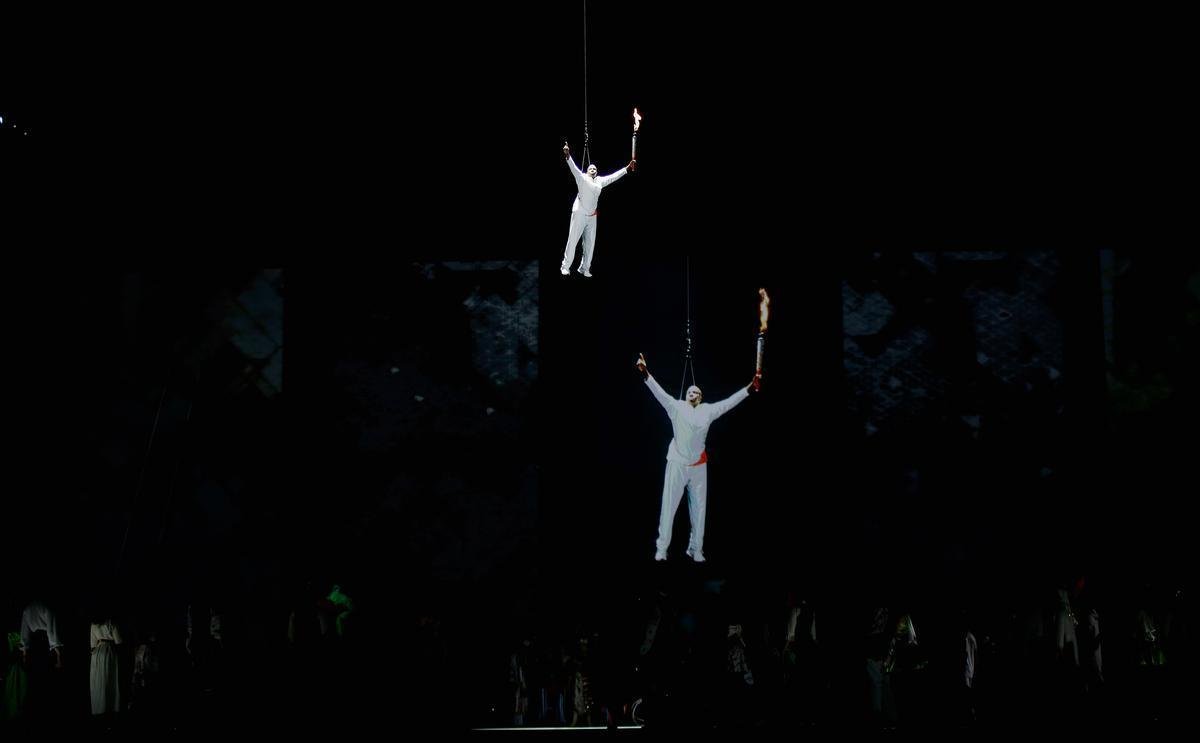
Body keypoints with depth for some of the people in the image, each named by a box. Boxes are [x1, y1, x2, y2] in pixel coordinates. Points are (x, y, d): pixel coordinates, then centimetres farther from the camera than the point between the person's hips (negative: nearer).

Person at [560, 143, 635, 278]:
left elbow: (614, 176, 16)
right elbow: (574, 168, -17)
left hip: (592, 217, 6)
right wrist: (567, 155, -34)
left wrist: (628, 168, 12)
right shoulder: (582, 178, -3)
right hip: (579, 215, -6)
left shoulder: (600, 181, 12)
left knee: (590, 244, 8)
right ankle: (565, 267, -1)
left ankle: (584, 268, 17)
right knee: (572, 241, -4)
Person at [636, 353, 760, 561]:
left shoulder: (707, 411, 8)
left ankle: (696, 549, 17)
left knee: (699, 508, 8)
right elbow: (659, 393, -8)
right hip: (677, 464, -3)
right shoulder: (676, 407, 1)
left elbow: (729, 402, 6)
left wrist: (750, 388, -2)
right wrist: (645, 374, -21)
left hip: (698, 466, 3)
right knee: (669, 506, -2)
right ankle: (661, 548, 1)